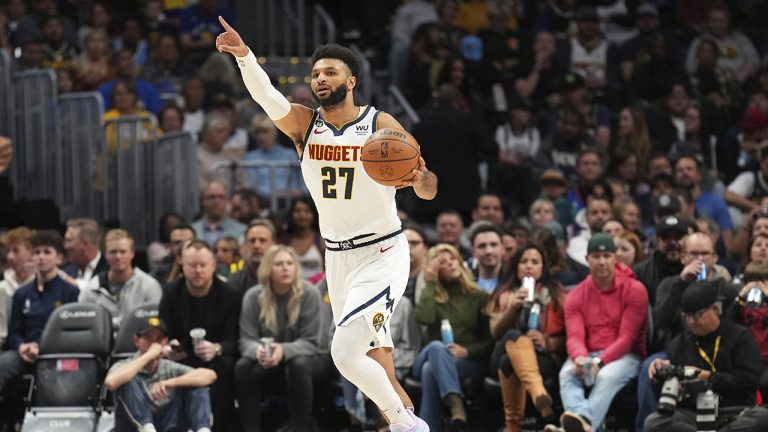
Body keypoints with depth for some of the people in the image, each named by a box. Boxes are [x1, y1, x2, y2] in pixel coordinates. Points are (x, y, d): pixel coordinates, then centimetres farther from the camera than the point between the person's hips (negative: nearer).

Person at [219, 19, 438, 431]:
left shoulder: (381, 125, -9)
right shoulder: (303, 124, -2)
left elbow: (429, 191, -7)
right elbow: (267, 97, -23)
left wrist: (418, 177, -32)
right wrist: (244, 56, -42)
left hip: (383, 254, -5)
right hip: (337, 255, 5)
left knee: (346, 353, -20)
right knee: (371, 353, 15)